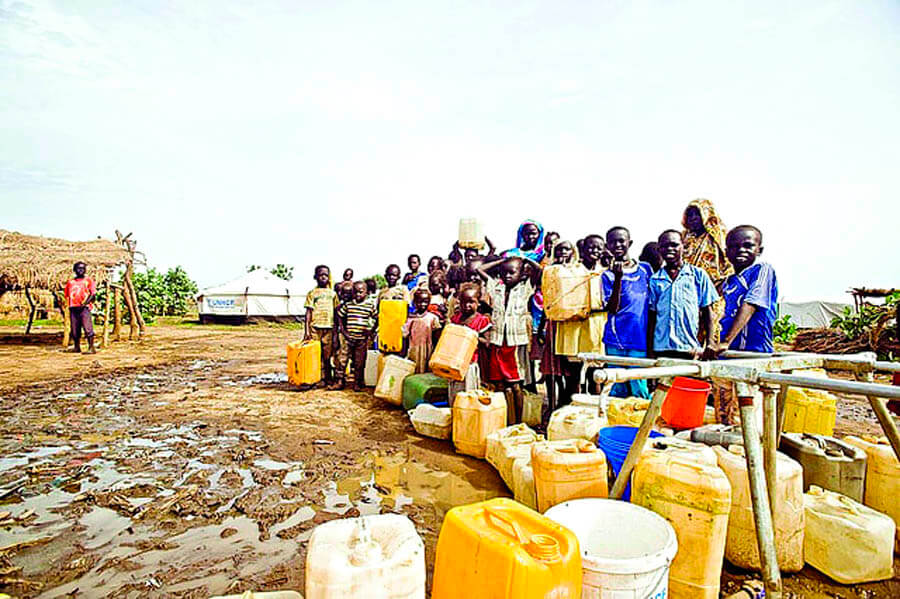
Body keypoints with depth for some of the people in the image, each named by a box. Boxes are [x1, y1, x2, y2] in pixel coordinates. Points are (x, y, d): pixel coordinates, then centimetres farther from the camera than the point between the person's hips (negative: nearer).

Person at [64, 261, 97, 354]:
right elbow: (67, 295, 22)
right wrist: (69, 305, 8)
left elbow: (93, 294, -3)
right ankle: (77, 347, 18)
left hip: (84, 308, -5)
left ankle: (91, 348, -14)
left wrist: (85, 303, -15)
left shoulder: (88, 280, 6)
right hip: (73, 308, 5)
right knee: (75, 329, 8)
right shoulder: (70, 282, 18)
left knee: (87, 328, -12)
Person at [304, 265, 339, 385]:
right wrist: (307, 331, -7)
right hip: (315, 327, -2)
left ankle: (327, 378, 14)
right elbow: (308, 312, 1)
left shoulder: (332, 293, 11)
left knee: (327, 355, 6)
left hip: (329, 327, 2)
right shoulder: (312, 293, 5)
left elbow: (336, 313, 12)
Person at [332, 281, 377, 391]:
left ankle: (357, 383, 18)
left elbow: (376, 319, 9)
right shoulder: (347, 305, 2)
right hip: (348, 337, 1)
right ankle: (339, 382, 13)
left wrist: (371, 331, -1)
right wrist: (343, 330, 3)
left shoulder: (370, 306, -1)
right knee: (342, 359, 3)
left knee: (359, 362, 7)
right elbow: (340, 317, 11)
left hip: (362, 339, -1)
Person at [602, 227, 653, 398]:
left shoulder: (645, 268, 9)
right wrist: (618, 277, -19)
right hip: (616, 341, -1)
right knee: (618, 390, 4)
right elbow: (612, 308, -10)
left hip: (640, 341, 1)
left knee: (640, 391, -2)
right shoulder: (608, 275, 1)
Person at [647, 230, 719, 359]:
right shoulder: (655, 280, 8)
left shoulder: (698, 275, 6)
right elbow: (651, 316, 9)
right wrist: (649, 349, 4)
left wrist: (710, 342, -2)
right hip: (661, 348, 1)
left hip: (691, 349, -1)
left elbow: (707, 311, 7)